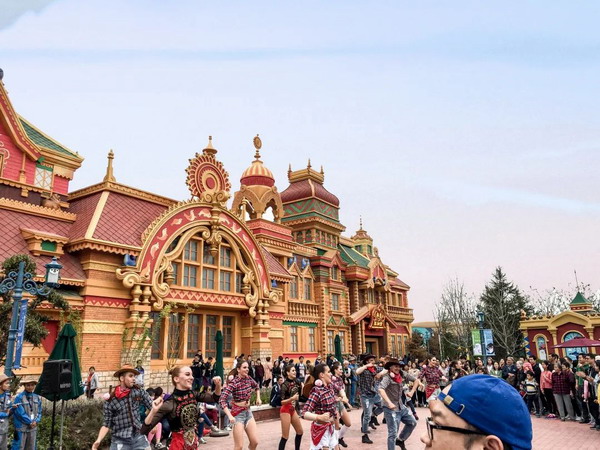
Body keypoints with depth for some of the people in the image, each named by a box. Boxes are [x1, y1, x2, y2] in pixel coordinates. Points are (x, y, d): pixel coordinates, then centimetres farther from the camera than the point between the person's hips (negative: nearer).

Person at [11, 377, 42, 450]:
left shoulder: (37, 397, 4)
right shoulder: (19, 398, -13)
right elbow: (21, 413, -15)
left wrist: (36, 421, -8)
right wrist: (30, 422, -10)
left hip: (33, 427, 5)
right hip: (21, 428, -5)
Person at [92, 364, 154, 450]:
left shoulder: (138, 391, -1)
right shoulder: (110, 400, -5)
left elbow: (152, 405, -1)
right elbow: (107, 423, -2)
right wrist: (98, 440, -14)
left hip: (139, 437, 2)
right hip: (120, 441, -1)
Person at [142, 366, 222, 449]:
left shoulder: (193, 395, -4)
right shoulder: (169, 404, -20)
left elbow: (214, 398, 9)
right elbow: (145, 429, -20)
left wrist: (218, 385, -10)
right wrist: (153, 411, -37)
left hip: (193, 443, 5)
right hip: (178, 444, -5)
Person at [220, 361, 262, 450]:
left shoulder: (249, 378, -1)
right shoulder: (233, 382, -19)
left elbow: (257, 387, 23)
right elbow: (222, 400, -27)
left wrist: (258, 398, 11)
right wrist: (230, 416, -32)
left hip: (248, 412, 6)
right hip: (238, 413, -6)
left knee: (255, 442, 6)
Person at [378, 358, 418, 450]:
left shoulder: (402, 375, 0)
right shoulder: (387, 377, -20)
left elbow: (416, 380, 13)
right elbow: (381, 389, -36)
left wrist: (412, 391, 6)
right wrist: (389, 403, -39)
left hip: (401, 407, 8)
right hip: (391, 409, -7)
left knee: (413, 422, 17)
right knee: (393, 433, -2)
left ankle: (400, 440, 33)